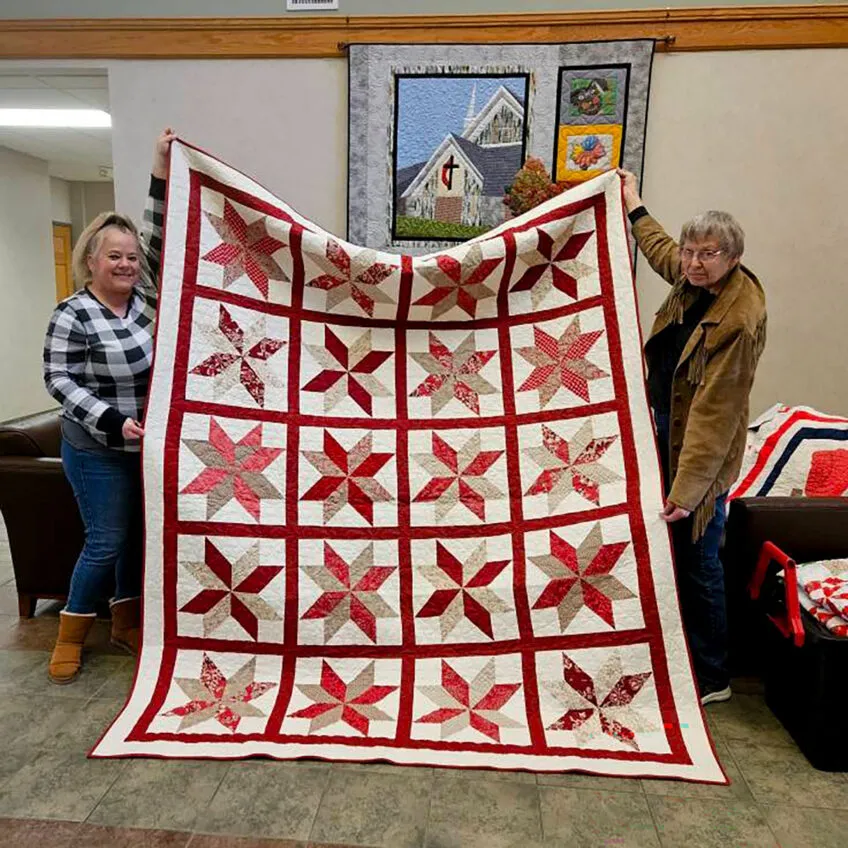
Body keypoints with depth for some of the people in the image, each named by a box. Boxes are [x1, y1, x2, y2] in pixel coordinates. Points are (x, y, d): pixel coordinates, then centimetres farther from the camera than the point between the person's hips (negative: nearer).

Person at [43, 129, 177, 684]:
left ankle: (126, 622, 31)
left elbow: (159, 242, 0)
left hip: (152, 446, 6)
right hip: (99, 451, -5)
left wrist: (163, 175, -6)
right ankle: (71, 636, 22)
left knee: (140, 535, 13)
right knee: (107, 541, 1)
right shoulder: (73, 315, -10)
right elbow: (60, 382, -12)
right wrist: (114, 423, -22)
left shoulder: (144, 299, 4)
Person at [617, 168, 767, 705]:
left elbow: (715, 410, -26)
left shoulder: (740, 320, -23)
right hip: (666, 426, 9)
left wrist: (688, 488, -28)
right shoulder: (692, 280, 2)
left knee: (697, 560, 2)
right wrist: (634, 207, 38)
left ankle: (712, 677, 20)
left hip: (701, 448, -8)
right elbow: (661, 251, 28)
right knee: (671, 554, 17)